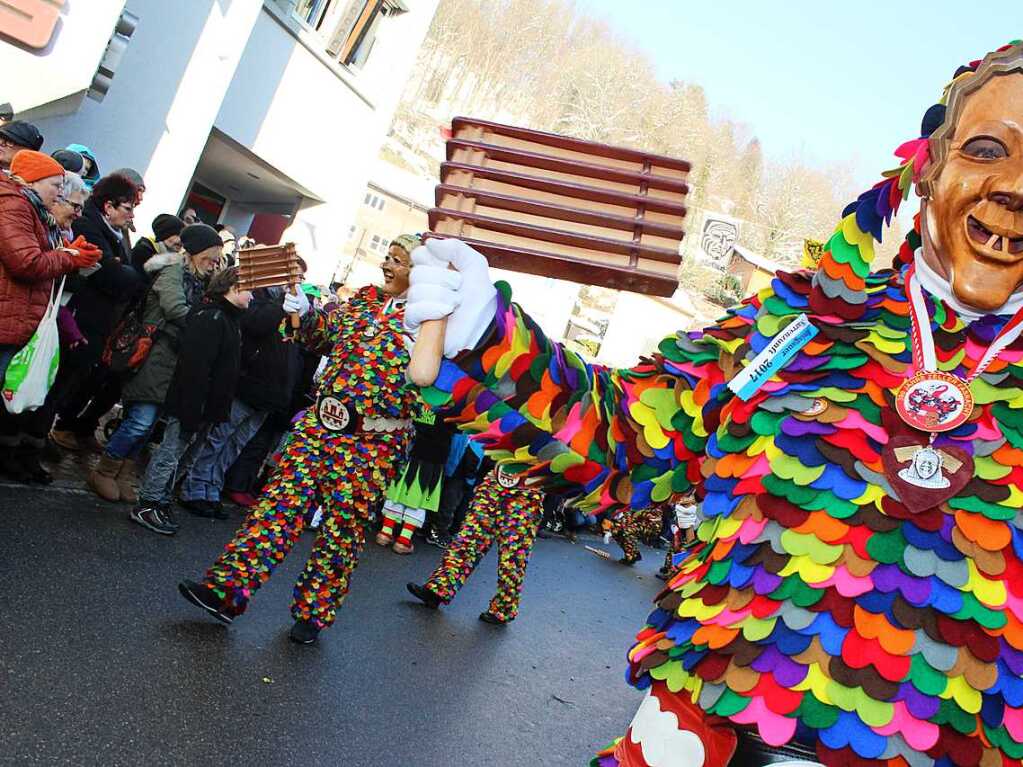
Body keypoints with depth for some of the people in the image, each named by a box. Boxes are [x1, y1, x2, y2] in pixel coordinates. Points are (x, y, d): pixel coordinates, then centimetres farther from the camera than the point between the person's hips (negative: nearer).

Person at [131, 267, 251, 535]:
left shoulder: (229, 319, 14)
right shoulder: (210, 317, -18)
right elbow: (195, 369, -25)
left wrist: (218, 410, 16)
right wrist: (191, 413, -27)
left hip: (204, 406, 10)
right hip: (191, 404, -9)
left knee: (174, 451, 16)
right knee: (171, 451, -1)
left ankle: (160, 502, 25)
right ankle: (147, 505, 10)